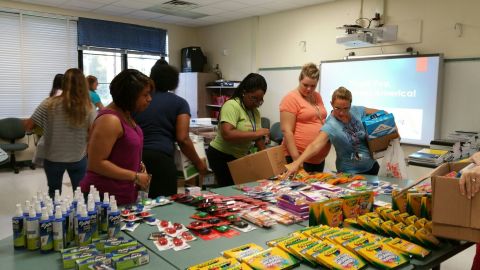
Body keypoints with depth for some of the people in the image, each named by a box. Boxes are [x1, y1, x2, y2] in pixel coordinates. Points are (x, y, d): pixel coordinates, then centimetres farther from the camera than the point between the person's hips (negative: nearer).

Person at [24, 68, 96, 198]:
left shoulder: (50, 104, -13)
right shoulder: (88, 107, -13)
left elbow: (28, 126, -8)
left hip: (53, 158, 1)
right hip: (78, 158, 0)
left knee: (54, 194, 22)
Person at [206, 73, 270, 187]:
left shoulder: (255, 111, 5)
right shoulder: (232, 105, -20)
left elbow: (257, 137, 10)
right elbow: (227, 134, -33)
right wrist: (255, 134, -29)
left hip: (240, 157, 7)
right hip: (222, 157, -7)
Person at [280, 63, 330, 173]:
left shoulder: (317, 96, 12)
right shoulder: (291, 98, -11)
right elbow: (286, 130, -16)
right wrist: (296, 158, -20)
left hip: (319, 157, 7)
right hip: (299, 157, -7)